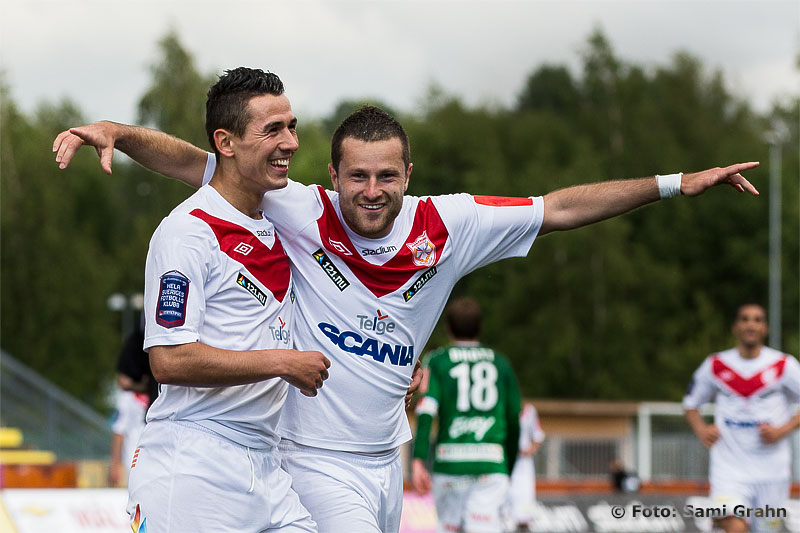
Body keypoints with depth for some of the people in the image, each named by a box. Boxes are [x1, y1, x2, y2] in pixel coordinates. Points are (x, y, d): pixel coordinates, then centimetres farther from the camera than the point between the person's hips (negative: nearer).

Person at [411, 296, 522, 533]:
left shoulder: (438, 362, 6)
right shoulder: (500, 364, 12)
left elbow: (426, 411, -9)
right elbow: (514, 423, 13)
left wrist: (418, 461, -16)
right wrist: (509, 468, 26)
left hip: (449, 461, 0)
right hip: (490, 464, 0)